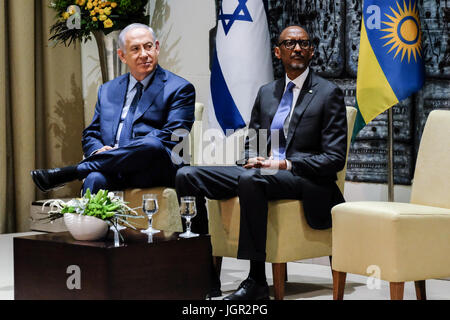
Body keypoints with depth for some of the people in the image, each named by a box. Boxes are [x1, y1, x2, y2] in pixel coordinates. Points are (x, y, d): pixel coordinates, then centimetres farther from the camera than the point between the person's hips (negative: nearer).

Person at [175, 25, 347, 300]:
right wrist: (253, 159, -2)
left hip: (306, 182, -6)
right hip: (260, 172, 7)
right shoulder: (266, 92, 19)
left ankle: (257, 281, -35)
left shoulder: (329, 94, 1)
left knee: (250, 179, -39)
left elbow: (334, 159, -6)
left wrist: (286, 164, -17)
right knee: (187, 176, -11)